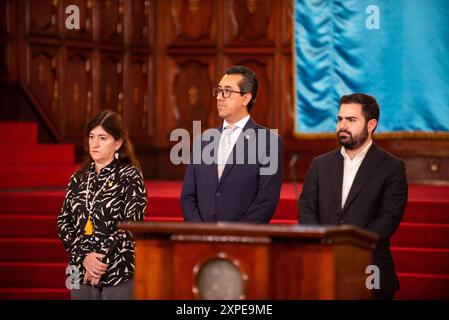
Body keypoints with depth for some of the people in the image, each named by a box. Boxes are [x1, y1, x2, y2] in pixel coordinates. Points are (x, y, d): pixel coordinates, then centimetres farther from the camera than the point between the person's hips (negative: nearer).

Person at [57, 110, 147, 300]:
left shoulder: (130, 176, -2)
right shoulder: (78, 179, 11)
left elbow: (132, 224, -10)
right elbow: (64, 223, 6)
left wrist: (101, 258, -15)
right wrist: (84, 256, -9)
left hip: (121, 273, -4)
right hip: (81, 271, 4)